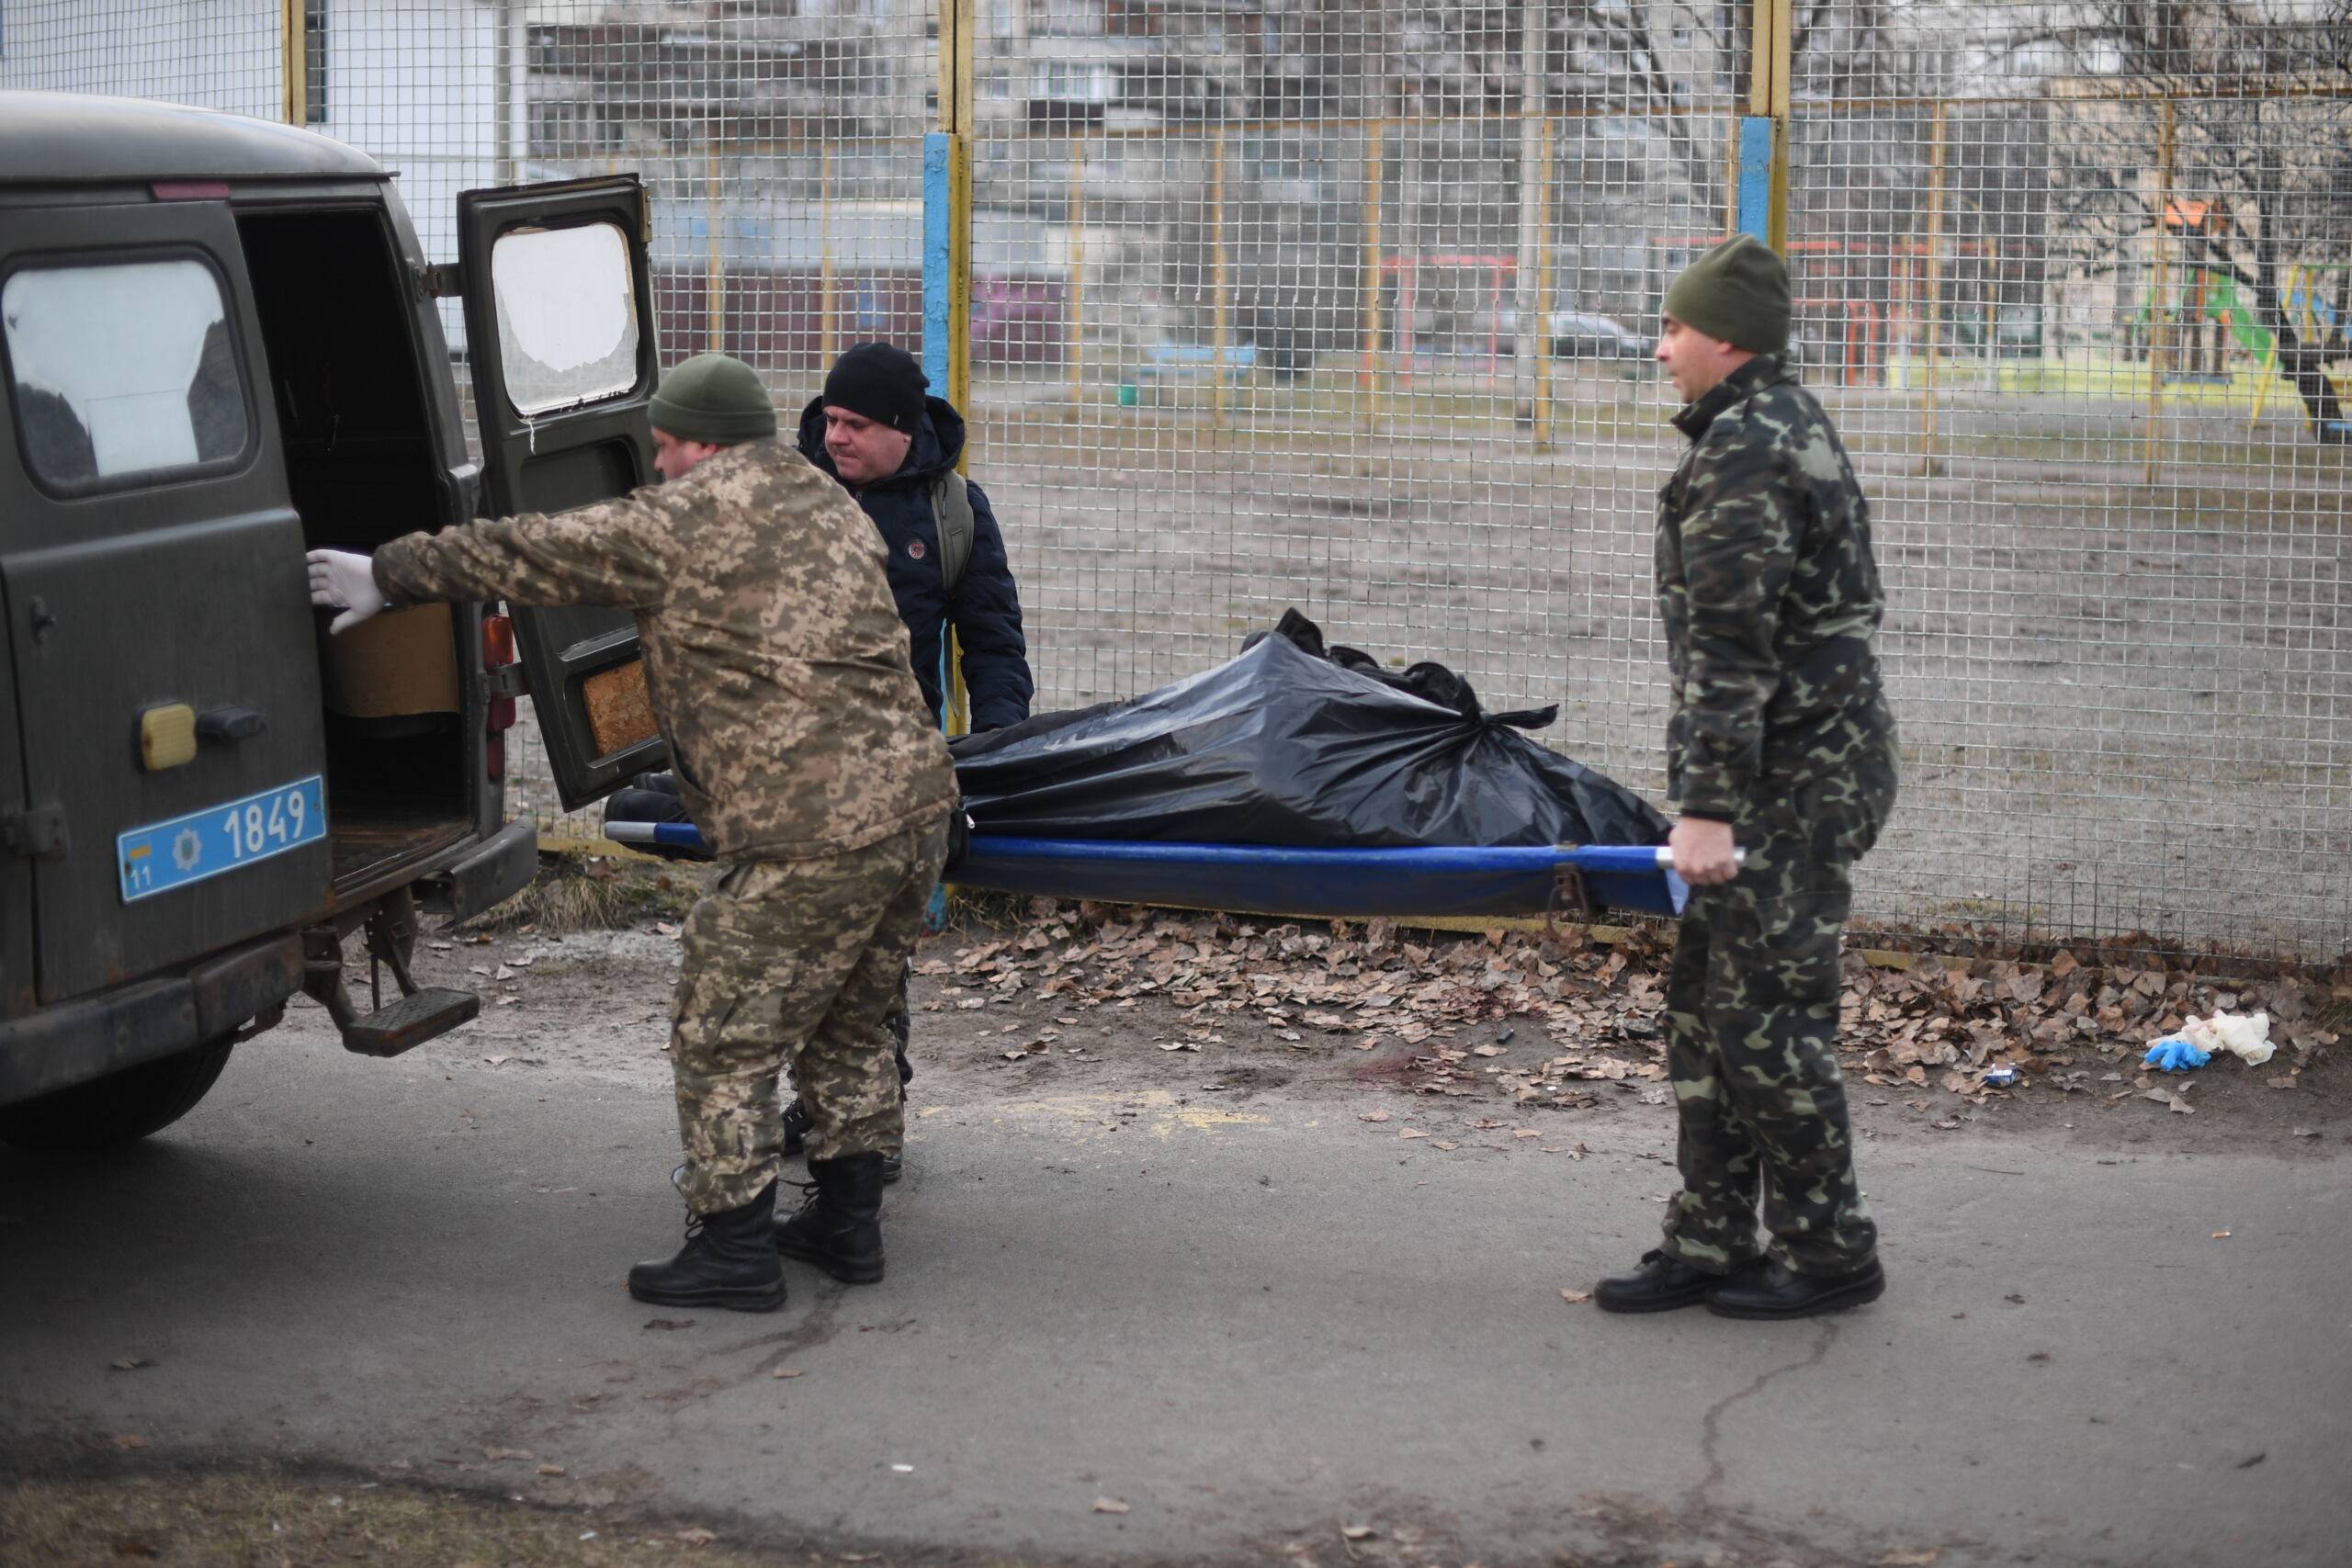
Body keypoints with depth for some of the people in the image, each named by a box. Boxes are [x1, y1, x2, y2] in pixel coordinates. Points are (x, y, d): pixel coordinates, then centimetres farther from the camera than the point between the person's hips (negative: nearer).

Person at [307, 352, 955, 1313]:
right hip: (914, 807, 9)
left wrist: (388, 576, 16)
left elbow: (526, 556, 4)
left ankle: (734, 1250, 6)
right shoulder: (828, 508, 20)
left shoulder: (688, 521, -5)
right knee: (846, 1027, 22)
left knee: (724, 1038, 3)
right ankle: (847, 1223, 27)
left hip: (811, 836, -9)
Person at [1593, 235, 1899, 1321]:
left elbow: (1731, 647, -23)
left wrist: (1710, 807, -24)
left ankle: (1828, 1253, 6)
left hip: (1794, 779, -11)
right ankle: (1710, 1242, 18)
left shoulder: (1744, 446, -17)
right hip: (1816, 759, 11)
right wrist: (1708, 796, 27)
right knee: (1706, 1005, 12)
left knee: (1767, 1015, -5)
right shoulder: (1789, 423, 17)